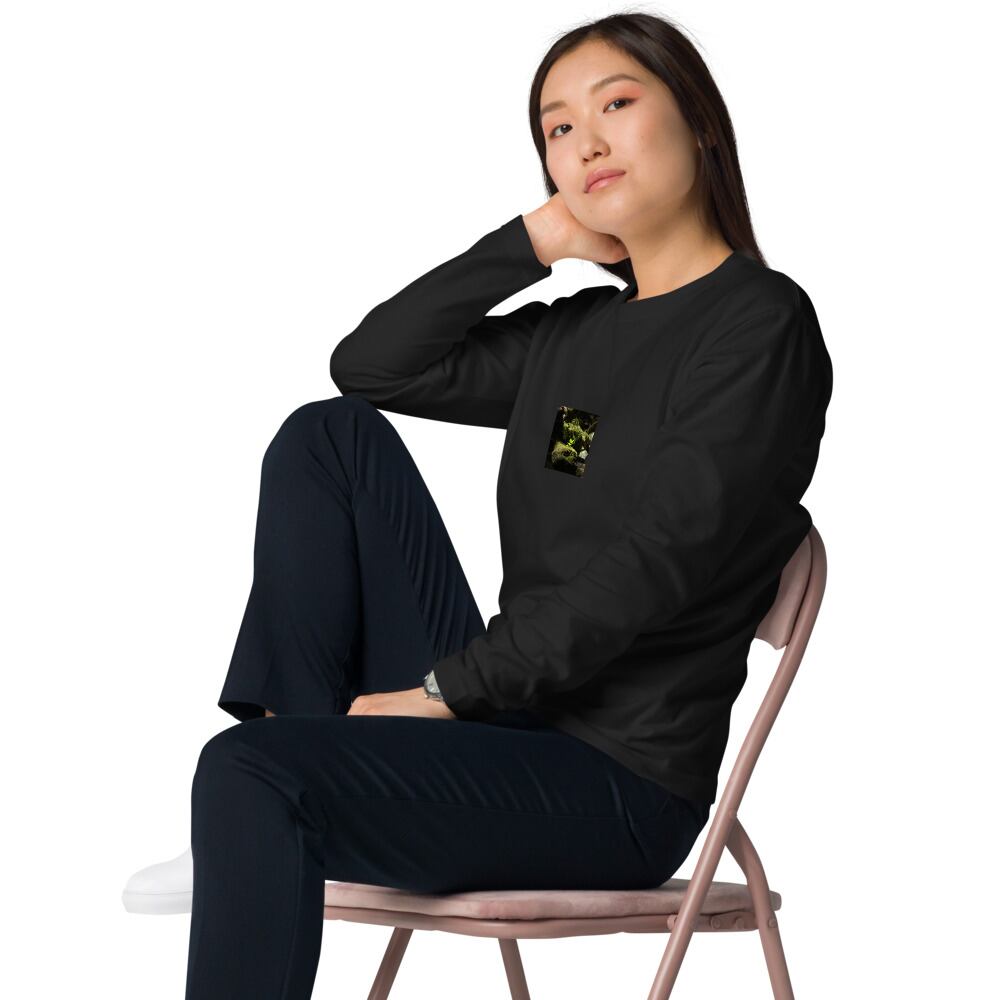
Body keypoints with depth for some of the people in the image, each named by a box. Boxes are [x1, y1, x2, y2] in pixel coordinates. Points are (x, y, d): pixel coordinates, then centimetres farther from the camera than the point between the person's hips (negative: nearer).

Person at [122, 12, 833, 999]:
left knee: (249, 774, -27)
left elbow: (649, 568, -17)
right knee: (332, 434, 1)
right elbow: (371, 364, 14)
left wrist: (445, 689, -15)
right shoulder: (576, 335, 15)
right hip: (499, 713, 8)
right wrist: (532, 241, 6)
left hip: (618, 784, -8)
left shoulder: (762, 325, -9)